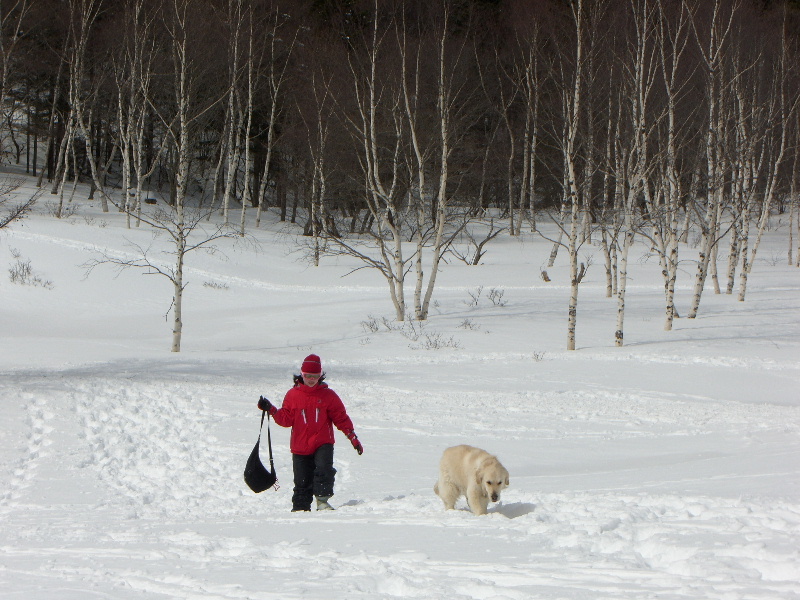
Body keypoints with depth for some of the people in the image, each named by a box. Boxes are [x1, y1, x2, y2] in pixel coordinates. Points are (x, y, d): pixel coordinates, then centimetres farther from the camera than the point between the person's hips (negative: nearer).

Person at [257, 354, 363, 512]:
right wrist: (271, 410, -9)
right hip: (300, 447, 1)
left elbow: (341, 418, 6)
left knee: (324, 468, -25)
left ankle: (322, 501, -16)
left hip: (323, 444, -1)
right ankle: (300, 508, 15)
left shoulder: (328, 395, 4)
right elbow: (286, 419, 5)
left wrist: (353, 438, 1)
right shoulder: (293, 395, 6)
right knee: (302, 481, 3)